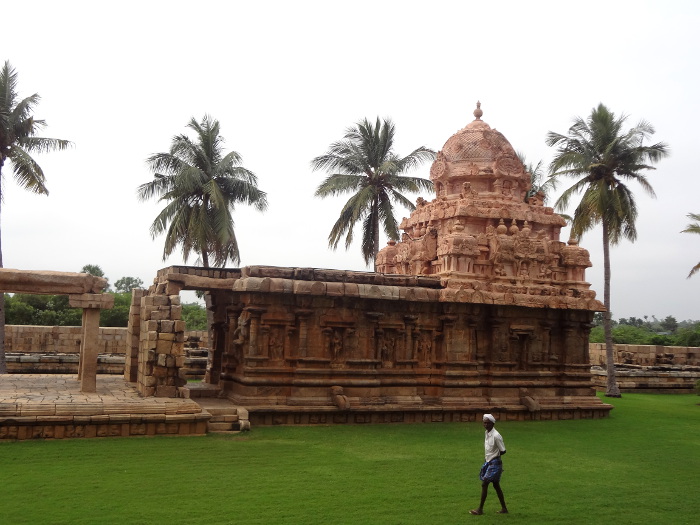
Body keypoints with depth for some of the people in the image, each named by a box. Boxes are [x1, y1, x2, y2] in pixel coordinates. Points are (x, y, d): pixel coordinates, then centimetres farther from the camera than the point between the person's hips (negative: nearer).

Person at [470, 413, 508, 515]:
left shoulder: (496, 436, -21)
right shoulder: (487, 433, 6)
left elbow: (503, 451, -15)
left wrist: (494, 456, -4)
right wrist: (488, 457, 6)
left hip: (494, 463, -9)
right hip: (489, 462, 9)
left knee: (484, 484, -7)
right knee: (496, 485, 14)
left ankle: (480, 509, 0)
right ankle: (504, 508, 23)